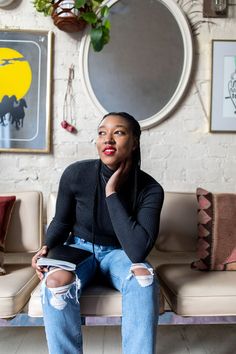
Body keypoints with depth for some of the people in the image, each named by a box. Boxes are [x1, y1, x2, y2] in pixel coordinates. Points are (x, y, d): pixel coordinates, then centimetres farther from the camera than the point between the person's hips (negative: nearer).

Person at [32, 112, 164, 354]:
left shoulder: (150, 189, -19)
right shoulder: (75, 174, -17)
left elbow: (138, 252, -30)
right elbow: (61, 222, 1)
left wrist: (112, 194, -30)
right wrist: (47, 248, -20)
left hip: (119, 252, 0)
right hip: (80, 247, 1)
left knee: (144, 276, -33)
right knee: (55, 281, -31)